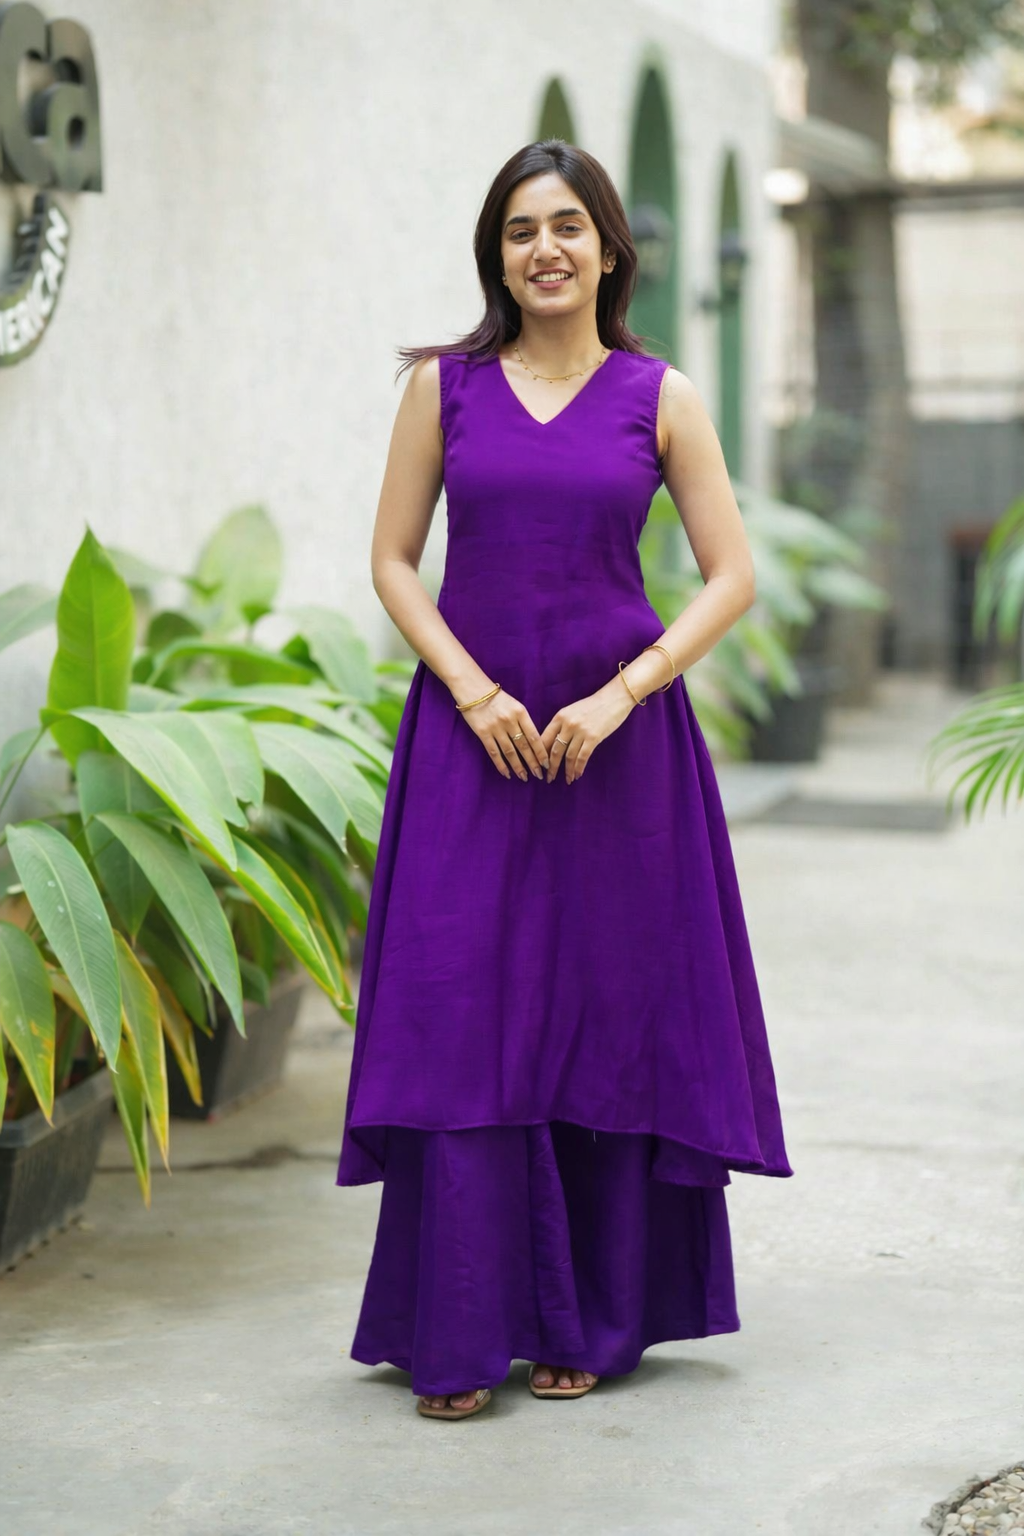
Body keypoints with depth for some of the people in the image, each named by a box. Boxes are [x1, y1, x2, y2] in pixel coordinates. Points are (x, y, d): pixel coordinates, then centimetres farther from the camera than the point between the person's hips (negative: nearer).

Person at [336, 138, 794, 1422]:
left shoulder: (659, 398, 3)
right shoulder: (444, 386, 5)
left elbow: (732, 574, 1)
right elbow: (392, 559, 4)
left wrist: (618, 696, -11)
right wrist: (475, 691, -9)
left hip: (618, 736, 0)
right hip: (471, 733, 0)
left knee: (612, 1016, 3)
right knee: (460, 1018, -4)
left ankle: (593, 1320, 17)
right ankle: (462, 1336, 4)